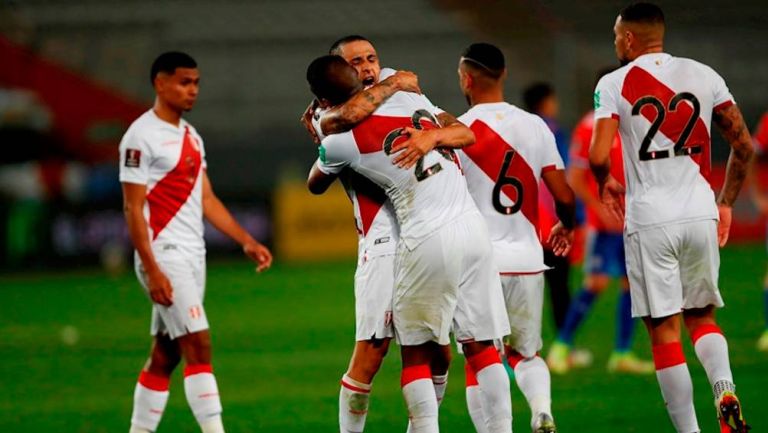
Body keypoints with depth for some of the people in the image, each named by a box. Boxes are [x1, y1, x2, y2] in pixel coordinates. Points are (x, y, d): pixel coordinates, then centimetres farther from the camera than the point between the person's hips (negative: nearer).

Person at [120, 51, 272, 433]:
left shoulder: (191, 137, 17)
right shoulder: (141, 137, -10)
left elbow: (207, 201, 19)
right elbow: (133, 209, -13)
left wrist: (247, 242, 10)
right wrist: (152, 271, -20)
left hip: (192, 257, 8)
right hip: (165, 257, -8)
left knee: (165, 356, 9)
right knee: (198, 345, -15)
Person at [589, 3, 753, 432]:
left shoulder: (614, 84, -2)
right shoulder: (703, 76, 7)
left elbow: (599, 156, -13)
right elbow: (744, 147, 9)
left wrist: (606, 182, 10)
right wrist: (726, 203, 21)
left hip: (650, 220, -3)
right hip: (700, 213, 3)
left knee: (665, 331, 3)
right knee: (702, 316, 18)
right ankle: (724, 389, -10)